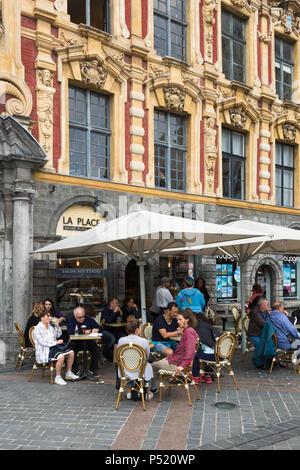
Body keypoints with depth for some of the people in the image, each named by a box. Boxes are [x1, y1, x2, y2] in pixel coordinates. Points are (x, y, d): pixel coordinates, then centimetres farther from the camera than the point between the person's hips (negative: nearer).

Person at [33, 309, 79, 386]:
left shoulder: (50, 326, 15)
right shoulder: (37, 329, -10)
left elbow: (58, 335, 23)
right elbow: (42, 342, -19)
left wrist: (57, 326, 6)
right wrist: (55, 342, -21)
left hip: (54, 346, 9)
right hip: (45, 350, -9)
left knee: (71, 353, -5)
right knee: (61, 356, -32)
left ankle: (69, 373, 9)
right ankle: (58, 378, -20)